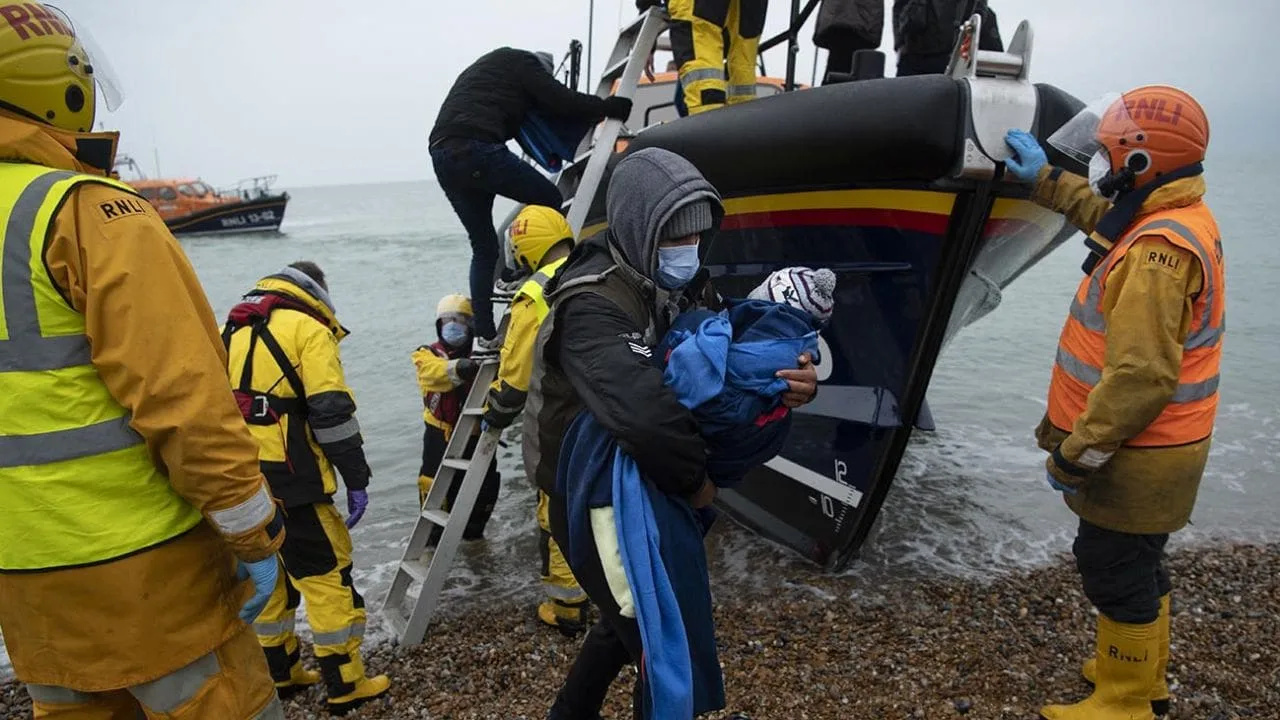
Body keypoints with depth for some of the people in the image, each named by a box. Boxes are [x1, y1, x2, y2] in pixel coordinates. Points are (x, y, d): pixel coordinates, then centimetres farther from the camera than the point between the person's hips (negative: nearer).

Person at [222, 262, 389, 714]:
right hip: (286, 479, -8)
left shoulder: (231, 331, 18)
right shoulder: (307, 329, -6)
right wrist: (357, 480, -11)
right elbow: (331, 412, -15)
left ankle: (279, 673, 30)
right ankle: (345, 685, 6)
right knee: (327, 575, 0)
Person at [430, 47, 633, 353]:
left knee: (483, 246, 13)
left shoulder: (486, 67, 37)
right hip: (478, 149, -8)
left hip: (441, 154, 8)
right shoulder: (523, 62, 12)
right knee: (551, 202, 6)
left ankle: (485, 335, 9)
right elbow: (560, 100, 1)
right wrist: (611, 107, 11)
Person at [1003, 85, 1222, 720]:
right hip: (1147, 449, 10)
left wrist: (1078, 452, -25)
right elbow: (1102, 212, 29)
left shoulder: (1158, 251, -26)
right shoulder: (1175, 218, 5)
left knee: (1115, 571, 4)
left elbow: (1142, 376, -31)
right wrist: (1044, 180, 32)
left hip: (1136, 459, -10)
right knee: (1138, 563, 23)